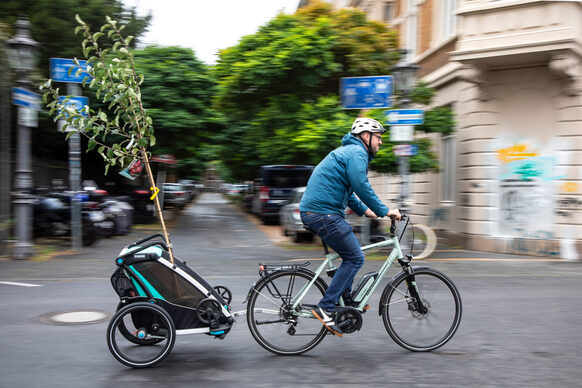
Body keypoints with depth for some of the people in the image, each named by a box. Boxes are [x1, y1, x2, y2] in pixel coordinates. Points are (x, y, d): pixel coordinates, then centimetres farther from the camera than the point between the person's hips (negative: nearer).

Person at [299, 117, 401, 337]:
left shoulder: (347, 151, 25)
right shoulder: (356, 153, -8)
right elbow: (362, 187, -18)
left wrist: (363, 210, 28)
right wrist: (384, 211, -9)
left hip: (313, 210, 11)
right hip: (323, 213, -11)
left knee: (351, 254, 19)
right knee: (355, 258, -6)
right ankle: (325, 308, -6)